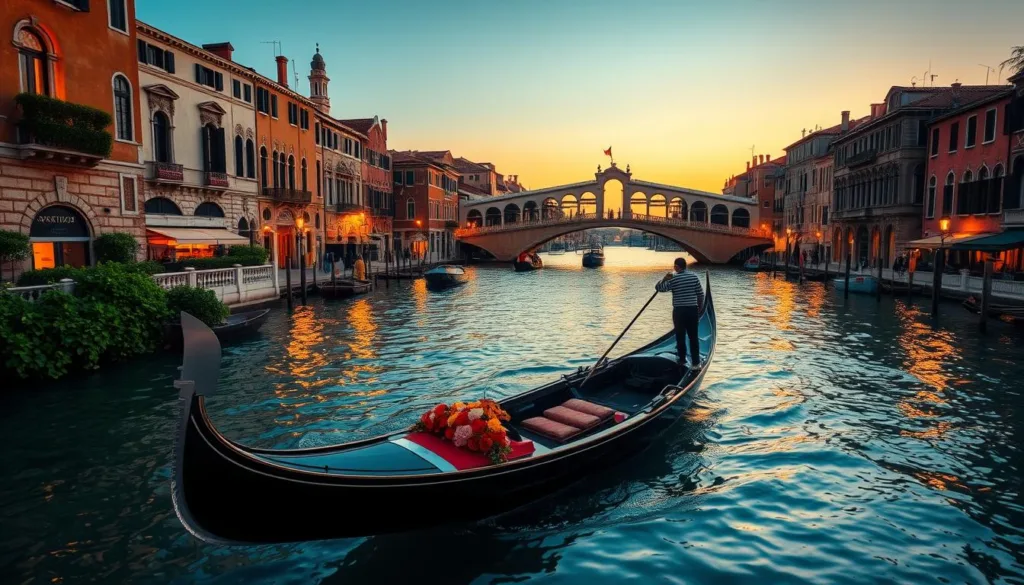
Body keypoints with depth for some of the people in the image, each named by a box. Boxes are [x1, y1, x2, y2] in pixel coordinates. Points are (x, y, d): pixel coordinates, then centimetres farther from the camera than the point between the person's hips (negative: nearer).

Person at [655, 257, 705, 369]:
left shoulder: (674, 279, -10)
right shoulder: (695, 277, 1)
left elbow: (658, 288, -3)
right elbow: (701, 295, 4)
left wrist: (665, 278, 4)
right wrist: (699, 309, 15)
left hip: (679, 311, -3)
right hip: (693, 310, 3)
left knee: (680, 337, 9)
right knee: (693, 337, 8)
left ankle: (682, 361, 17)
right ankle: (696, 362, 7)